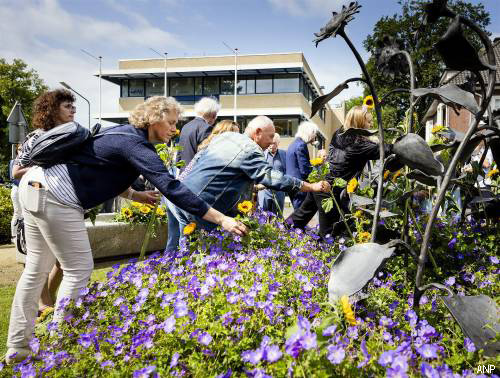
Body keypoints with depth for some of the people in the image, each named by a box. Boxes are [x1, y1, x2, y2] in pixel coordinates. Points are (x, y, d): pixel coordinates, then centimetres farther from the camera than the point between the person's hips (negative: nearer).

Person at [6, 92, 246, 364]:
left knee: (37, 269, 15)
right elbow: (171, 188, -26)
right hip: (55, 198, -10)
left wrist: (135, 195, 14)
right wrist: (221, 219, -27)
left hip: (35, 186, 10)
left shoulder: (124, 133, 12)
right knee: (79, 270, 0)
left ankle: (18, 347, 26)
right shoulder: (135, 144, -16)